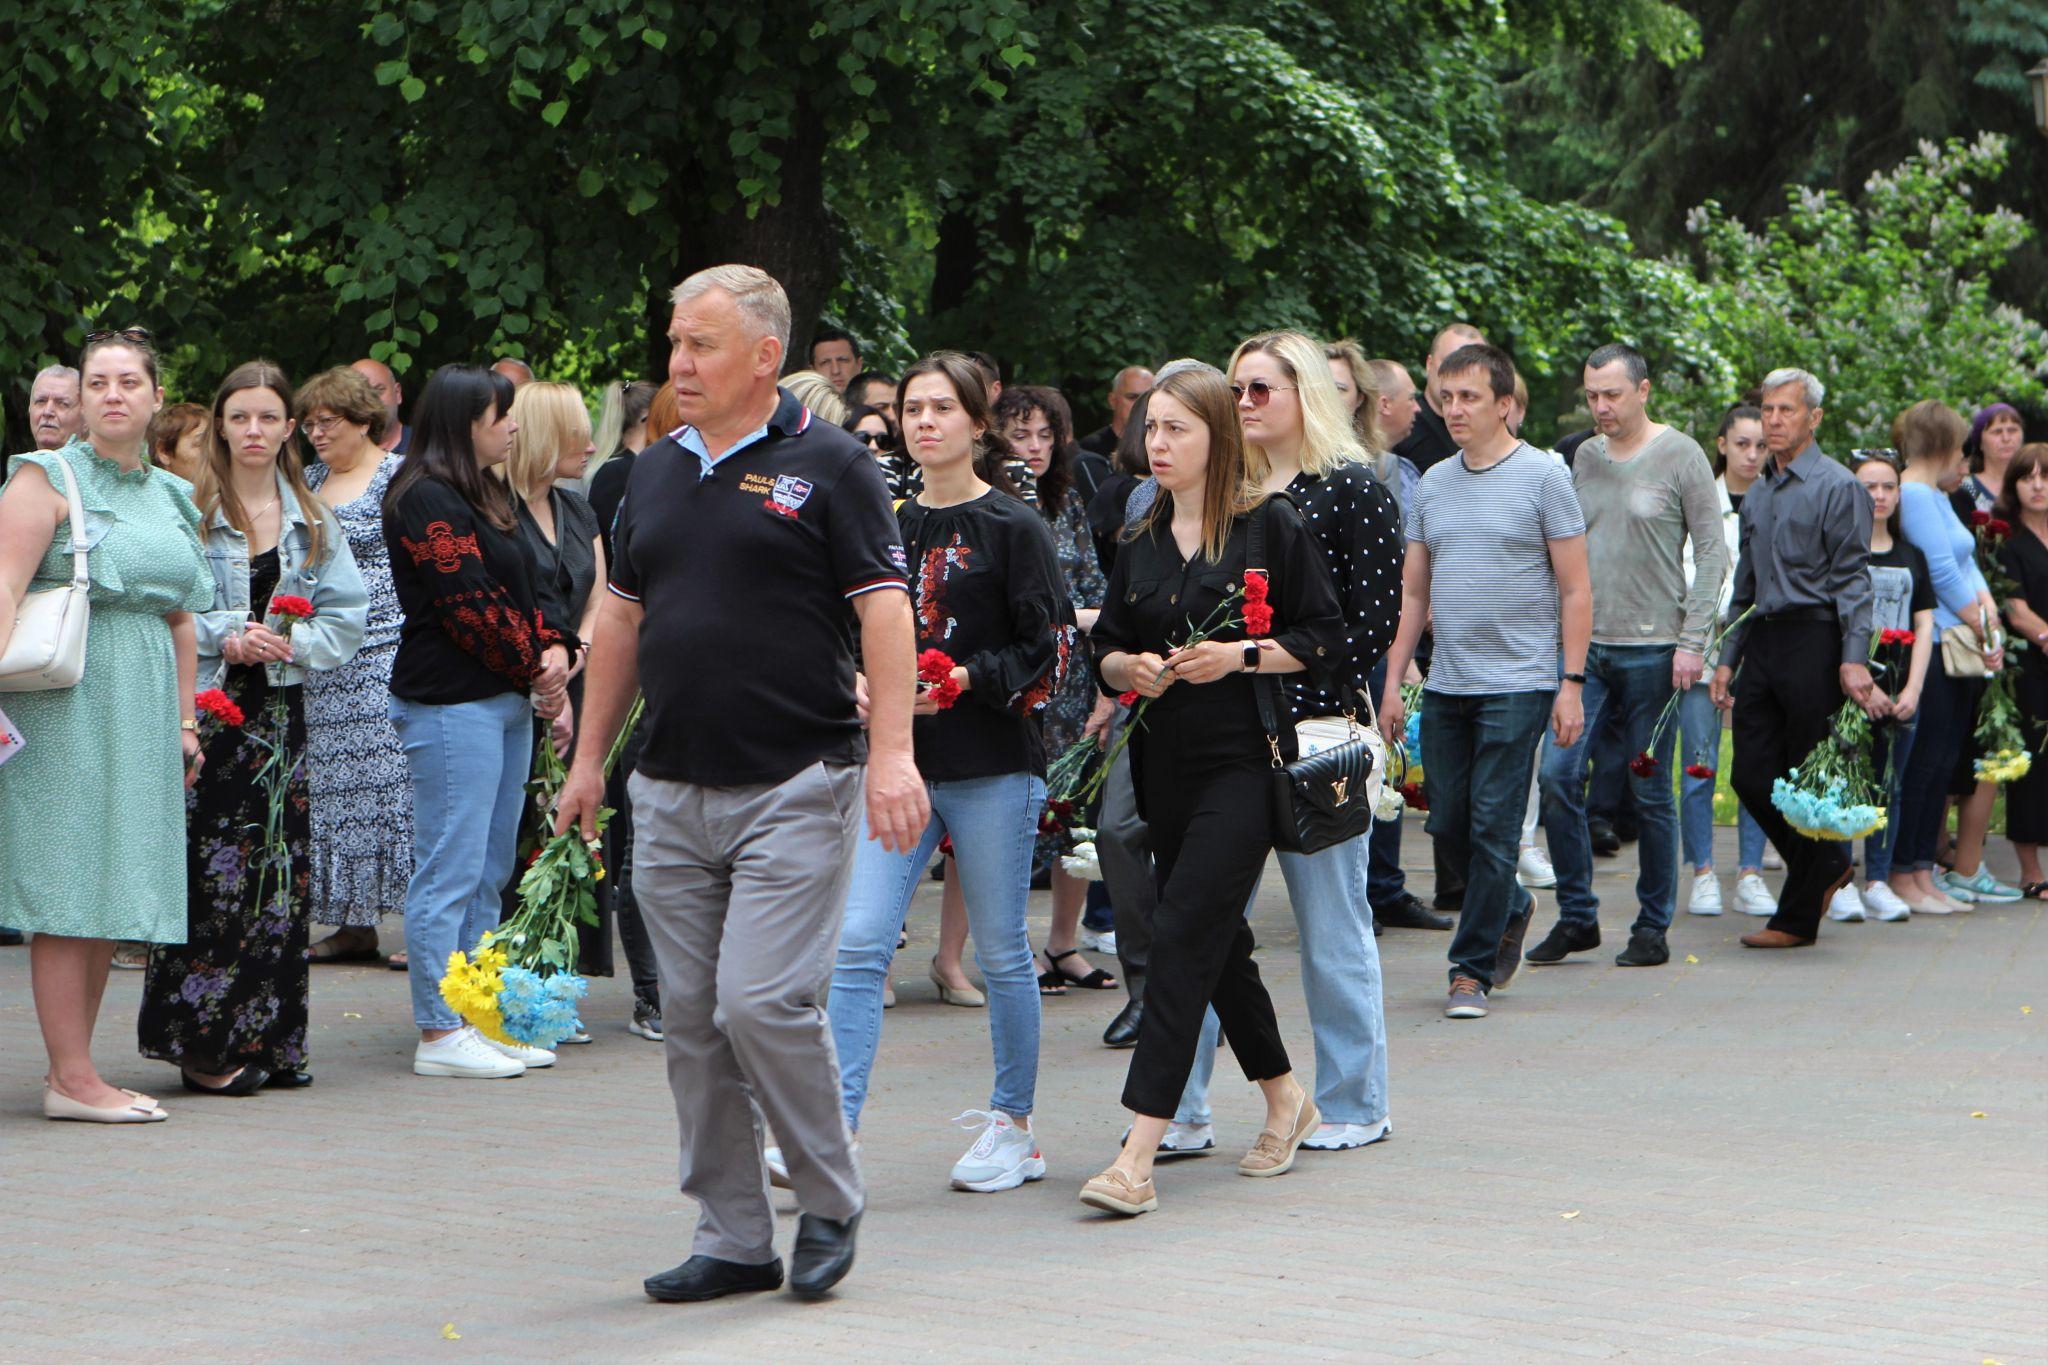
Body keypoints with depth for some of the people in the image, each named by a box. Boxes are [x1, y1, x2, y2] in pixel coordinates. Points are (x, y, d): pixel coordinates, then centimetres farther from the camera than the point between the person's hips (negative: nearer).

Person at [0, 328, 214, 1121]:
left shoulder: (171, 497, 17)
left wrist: (182, 720, 19)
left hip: (142, 704, 7)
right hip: (65, 701, -7)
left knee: (117, 890, 6)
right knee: (71, 885, -7)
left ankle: (72, 1068, 12)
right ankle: (72, 1078, -6)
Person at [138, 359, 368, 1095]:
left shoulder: (313, 522, 12)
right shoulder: (192, 510, -2)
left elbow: (346, 617, 8)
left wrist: (288, 641, -8)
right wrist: (224, 637, -16)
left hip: (279, 709, 4)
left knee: (278, 870, 4)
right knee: (209, 872, -8)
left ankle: (268, 1039, 11)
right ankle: (204, 1044, -3)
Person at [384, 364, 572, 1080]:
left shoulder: (487, 496, 20)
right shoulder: (426, 500, -11)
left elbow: (524, 590, 18)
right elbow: (469, 604, -16)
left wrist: (554, 651, 0)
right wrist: (533, 670, -9)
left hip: (506, 701, 10)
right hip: (451, 703, -10)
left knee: (489, 875, 12)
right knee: (450, 872, -7)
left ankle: (483, 1021, 16)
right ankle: (440, 1033, -4)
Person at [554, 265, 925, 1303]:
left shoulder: (828, 466, -4)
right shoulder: (655, 474, 14)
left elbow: (884, 610, -9)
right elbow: (622, 619, 20)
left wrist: (891, 753, -18)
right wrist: (588, 758, 18)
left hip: (795, 786, -6)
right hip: (672, 790, 6)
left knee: (765, 1000, -14)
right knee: (692, 1018, 6)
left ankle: (831, 1204, 7)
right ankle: (733, 1238, 14)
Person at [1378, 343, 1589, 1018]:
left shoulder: (1543, 477, -3)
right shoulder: (1432, 485, 12)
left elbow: (1575, 591, -4)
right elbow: (1412, 594, 16)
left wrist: (1572, 685, -10)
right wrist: (1391, 682, 9)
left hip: (1517, 684, -5)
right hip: (1445, 685, 6)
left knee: (1493, 827, -6)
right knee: (1448, 826, 9)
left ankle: (1473, 968, 2)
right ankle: (1511, 909, 34)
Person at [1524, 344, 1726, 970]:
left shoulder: (1680, 456, -3)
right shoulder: (1583, 459, 11)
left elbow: (1712, 552, -5)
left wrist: (1692, 641, -11)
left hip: (1652, 649, -4)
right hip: (1584, 645, 4)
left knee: (1651, 791, 1)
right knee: (1558, 774, -6)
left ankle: (1653, 928, 11)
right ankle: (1576, 917, 5)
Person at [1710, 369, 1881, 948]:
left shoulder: (1837, 487, -5)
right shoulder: (1757, 494, 17)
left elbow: (1852, 579, -10)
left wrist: (1854, 661, -19)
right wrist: (1728, 659, 19)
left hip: (1814, 640, -7)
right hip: (1762, 640, 7)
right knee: (1751, 776, 3)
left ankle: (1798, 917, 4)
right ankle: (1825, 868, 24)